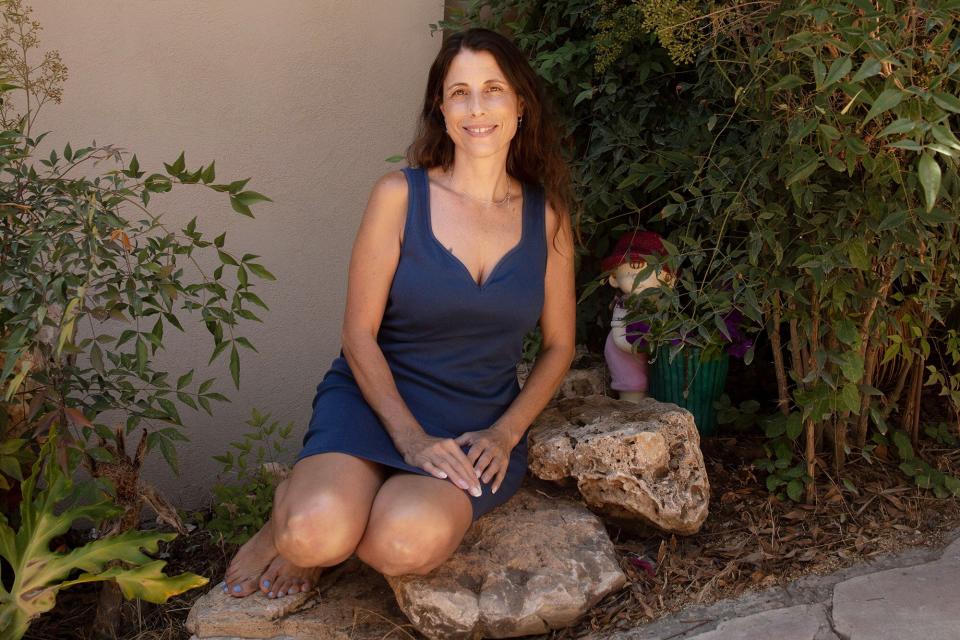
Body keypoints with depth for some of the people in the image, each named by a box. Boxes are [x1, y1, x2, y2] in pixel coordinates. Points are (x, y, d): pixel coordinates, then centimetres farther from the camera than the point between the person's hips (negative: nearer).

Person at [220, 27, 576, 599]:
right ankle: (294, 510, 4)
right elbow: (360, 333, -5)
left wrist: (505, 433, -6)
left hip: (481, 422, 2)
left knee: (408, 543, -33)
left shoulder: (547, 214, 5)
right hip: (374, 397, -1)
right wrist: (409, 436, -17)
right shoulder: (400, 196, -3)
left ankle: (308, 538, 0)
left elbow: (559, 345, 10)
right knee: (318, 536, -33)